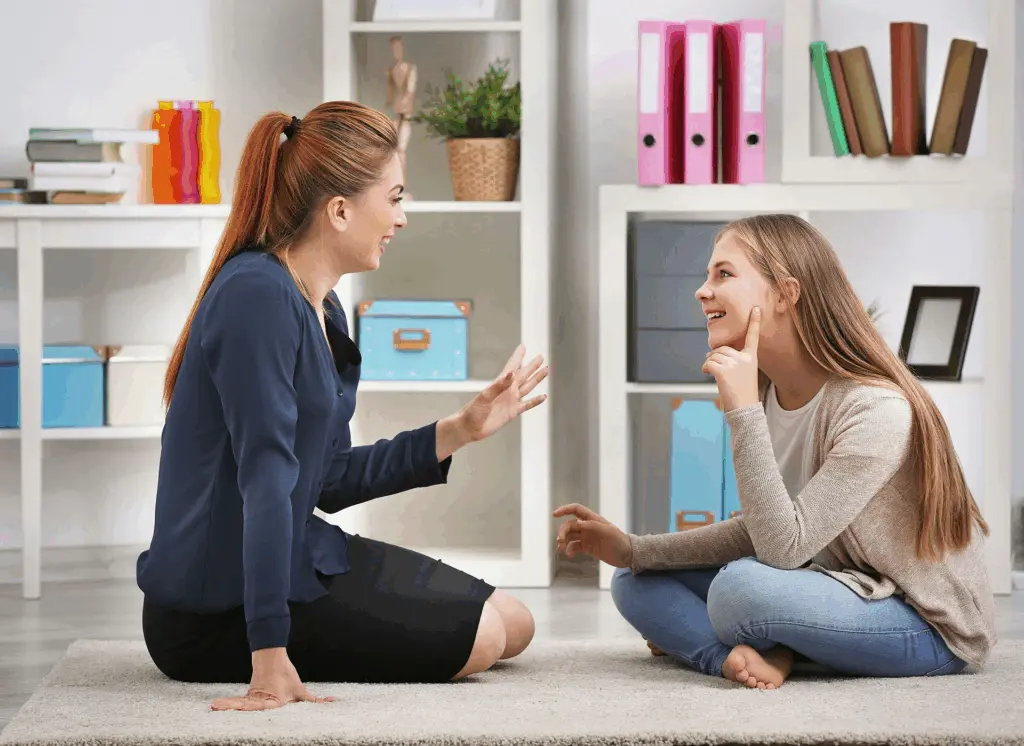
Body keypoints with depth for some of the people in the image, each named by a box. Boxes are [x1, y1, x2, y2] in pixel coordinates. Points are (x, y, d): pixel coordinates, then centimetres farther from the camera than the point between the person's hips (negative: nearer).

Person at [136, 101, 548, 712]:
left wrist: (459, 431, 11)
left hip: (299, 555, 10)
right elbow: (266, 478, -30)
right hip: (218, 609, -10)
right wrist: (271, 657, -33)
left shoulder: (323, 310, 9)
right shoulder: (257, 295, -23)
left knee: (514, 624, 15)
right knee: (476, 638, -9)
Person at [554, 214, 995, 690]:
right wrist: (633, 550, -2)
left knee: (741, 587, -33)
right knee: (637, 584, 2)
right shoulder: (767, 394, 0)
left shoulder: (877, 409, -26)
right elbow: (761, 531, 7)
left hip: (935, 625, -8)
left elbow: (785, 547, -29)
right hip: (850, 592, 8)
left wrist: (744, 412, -32)